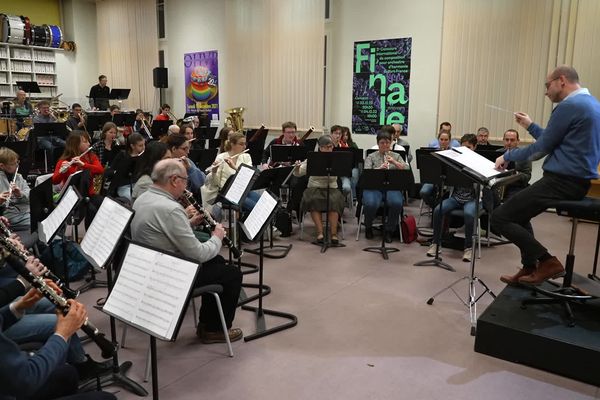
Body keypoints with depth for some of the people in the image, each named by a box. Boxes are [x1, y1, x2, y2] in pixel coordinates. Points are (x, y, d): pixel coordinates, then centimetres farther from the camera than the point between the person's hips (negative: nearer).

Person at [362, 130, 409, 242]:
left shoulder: (396, 156, 18)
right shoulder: (371, 157, 11)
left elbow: (407, 169, 4)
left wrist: (394, 162, -9)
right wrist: (380, 168, -20)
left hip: (392, 187, 2)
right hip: (374, 187, -1)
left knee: (397, 203, -32)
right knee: (370, 204, -33)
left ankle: (389, 230, -8)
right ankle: (368, 227, 0)